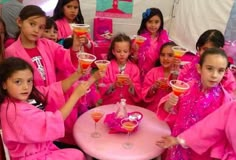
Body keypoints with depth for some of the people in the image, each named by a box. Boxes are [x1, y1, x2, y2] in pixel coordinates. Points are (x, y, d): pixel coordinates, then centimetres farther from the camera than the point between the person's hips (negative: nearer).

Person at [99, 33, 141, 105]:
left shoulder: (134, 68, 1)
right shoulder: (108, 66, 0)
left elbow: (138, 94, 0)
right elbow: (102, 90, -2)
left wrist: (131, 85, -17)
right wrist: (113, 85, -17)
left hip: (129, 105, 1)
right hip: (109, 104, 0)